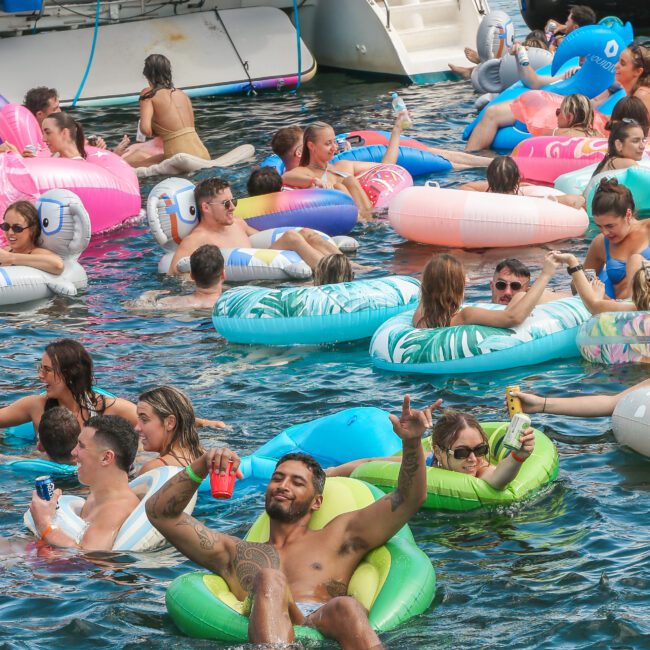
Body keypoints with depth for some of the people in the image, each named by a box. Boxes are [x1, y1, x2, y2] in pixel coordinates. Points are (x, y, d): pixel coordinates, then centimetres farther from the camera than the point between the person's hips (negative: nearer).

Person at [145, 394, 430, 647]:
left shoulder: (338, 536, 32)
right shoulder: (235, 553, 35)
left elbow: (409, 499, 24)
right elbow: (159, 512, 29)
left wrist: (411, 442, 6)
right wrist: (201, 467, 12)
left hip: (328, 629, 0)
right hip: (266, 634, 0)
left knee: (346, 608, -35)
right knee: (270, 580, -33)